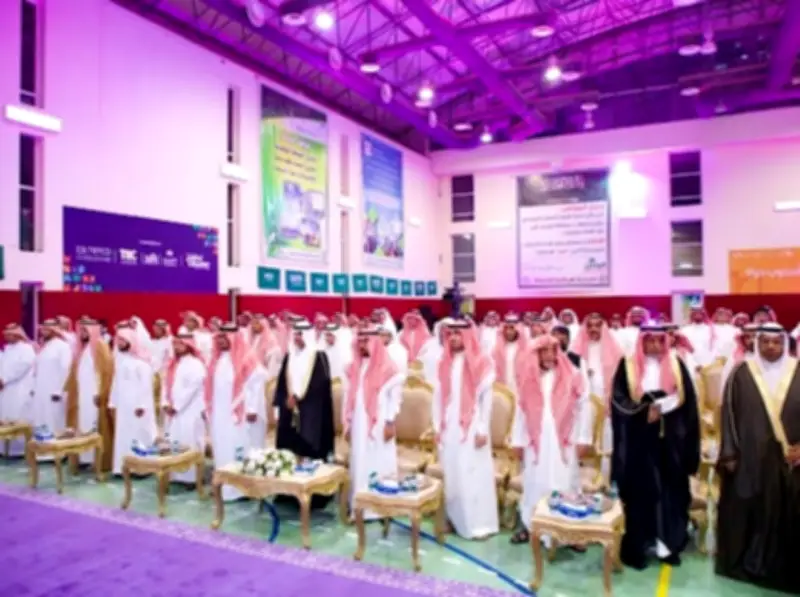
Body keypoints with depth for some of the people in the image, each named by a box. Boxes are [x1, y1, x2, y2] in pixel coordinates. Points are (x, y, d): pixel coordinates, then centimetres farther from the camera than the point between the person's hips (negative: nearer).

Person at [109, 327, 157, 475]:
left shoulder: (141, 359, -11)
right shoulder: (119, 357, 10)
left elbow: (146, 383, -14)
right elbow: (116, 382, 14)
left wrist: (142, 404, -17)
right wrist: (113, 402, 12)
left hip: (137, 404, -7)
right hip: (122, 405, 7)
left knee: (139, 434, -2)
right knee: (123, 435, 9)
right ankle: (124, 466, 16)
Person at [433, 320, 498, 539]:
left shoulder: (481, 363, -4)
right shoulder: (444, 363, 9)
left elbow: (486, 398, -5)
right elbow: (438, 397, 11)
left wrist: (482, 429, -8)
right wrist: (438, 427, 7)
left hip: (471, 426, -4)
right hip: (449, 427, 4)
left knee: (474, 474, -1)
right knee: (451, 473, 8)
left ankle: (479, 523, 7)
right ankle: (454, 519, 19)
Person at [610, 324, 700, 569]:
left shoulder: (676, 365, 7)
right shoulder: (628, 366, 0)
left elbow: (686, 399, 4)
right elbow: (619, 400, -6)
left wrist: (659, 406, -8)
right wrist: (644, 411, -18)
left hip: (670, 439, 2)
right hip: (639, 439, -2)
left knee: (670, 491, 7)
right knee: (639, 491, 1)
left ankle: (669, 545, 20)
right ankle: (635, 548, 10)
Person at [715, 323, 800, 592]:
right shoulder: (742, 373, -2)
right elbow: (729, 412, -1)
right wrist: (729, 453, -4)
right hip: (749, 458, -1)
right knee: (747, 512, 6)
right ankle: (745, 562, 22)